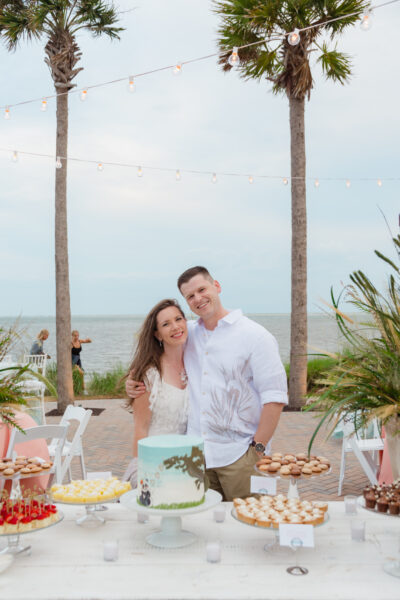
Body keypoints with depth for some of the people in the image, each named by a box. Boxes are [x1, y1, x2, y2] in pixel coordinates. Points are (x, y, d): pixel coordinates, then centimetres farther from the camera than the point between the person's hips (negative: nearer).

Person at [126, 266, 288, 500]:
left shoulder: (255, 336, -5)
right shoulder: (188, 334, 11)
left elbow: (275, 397, -8)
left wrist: (257, 448, -13)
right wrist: (135, 381, 10)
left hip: (238, 456, -4)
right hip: (197, 454, 4)